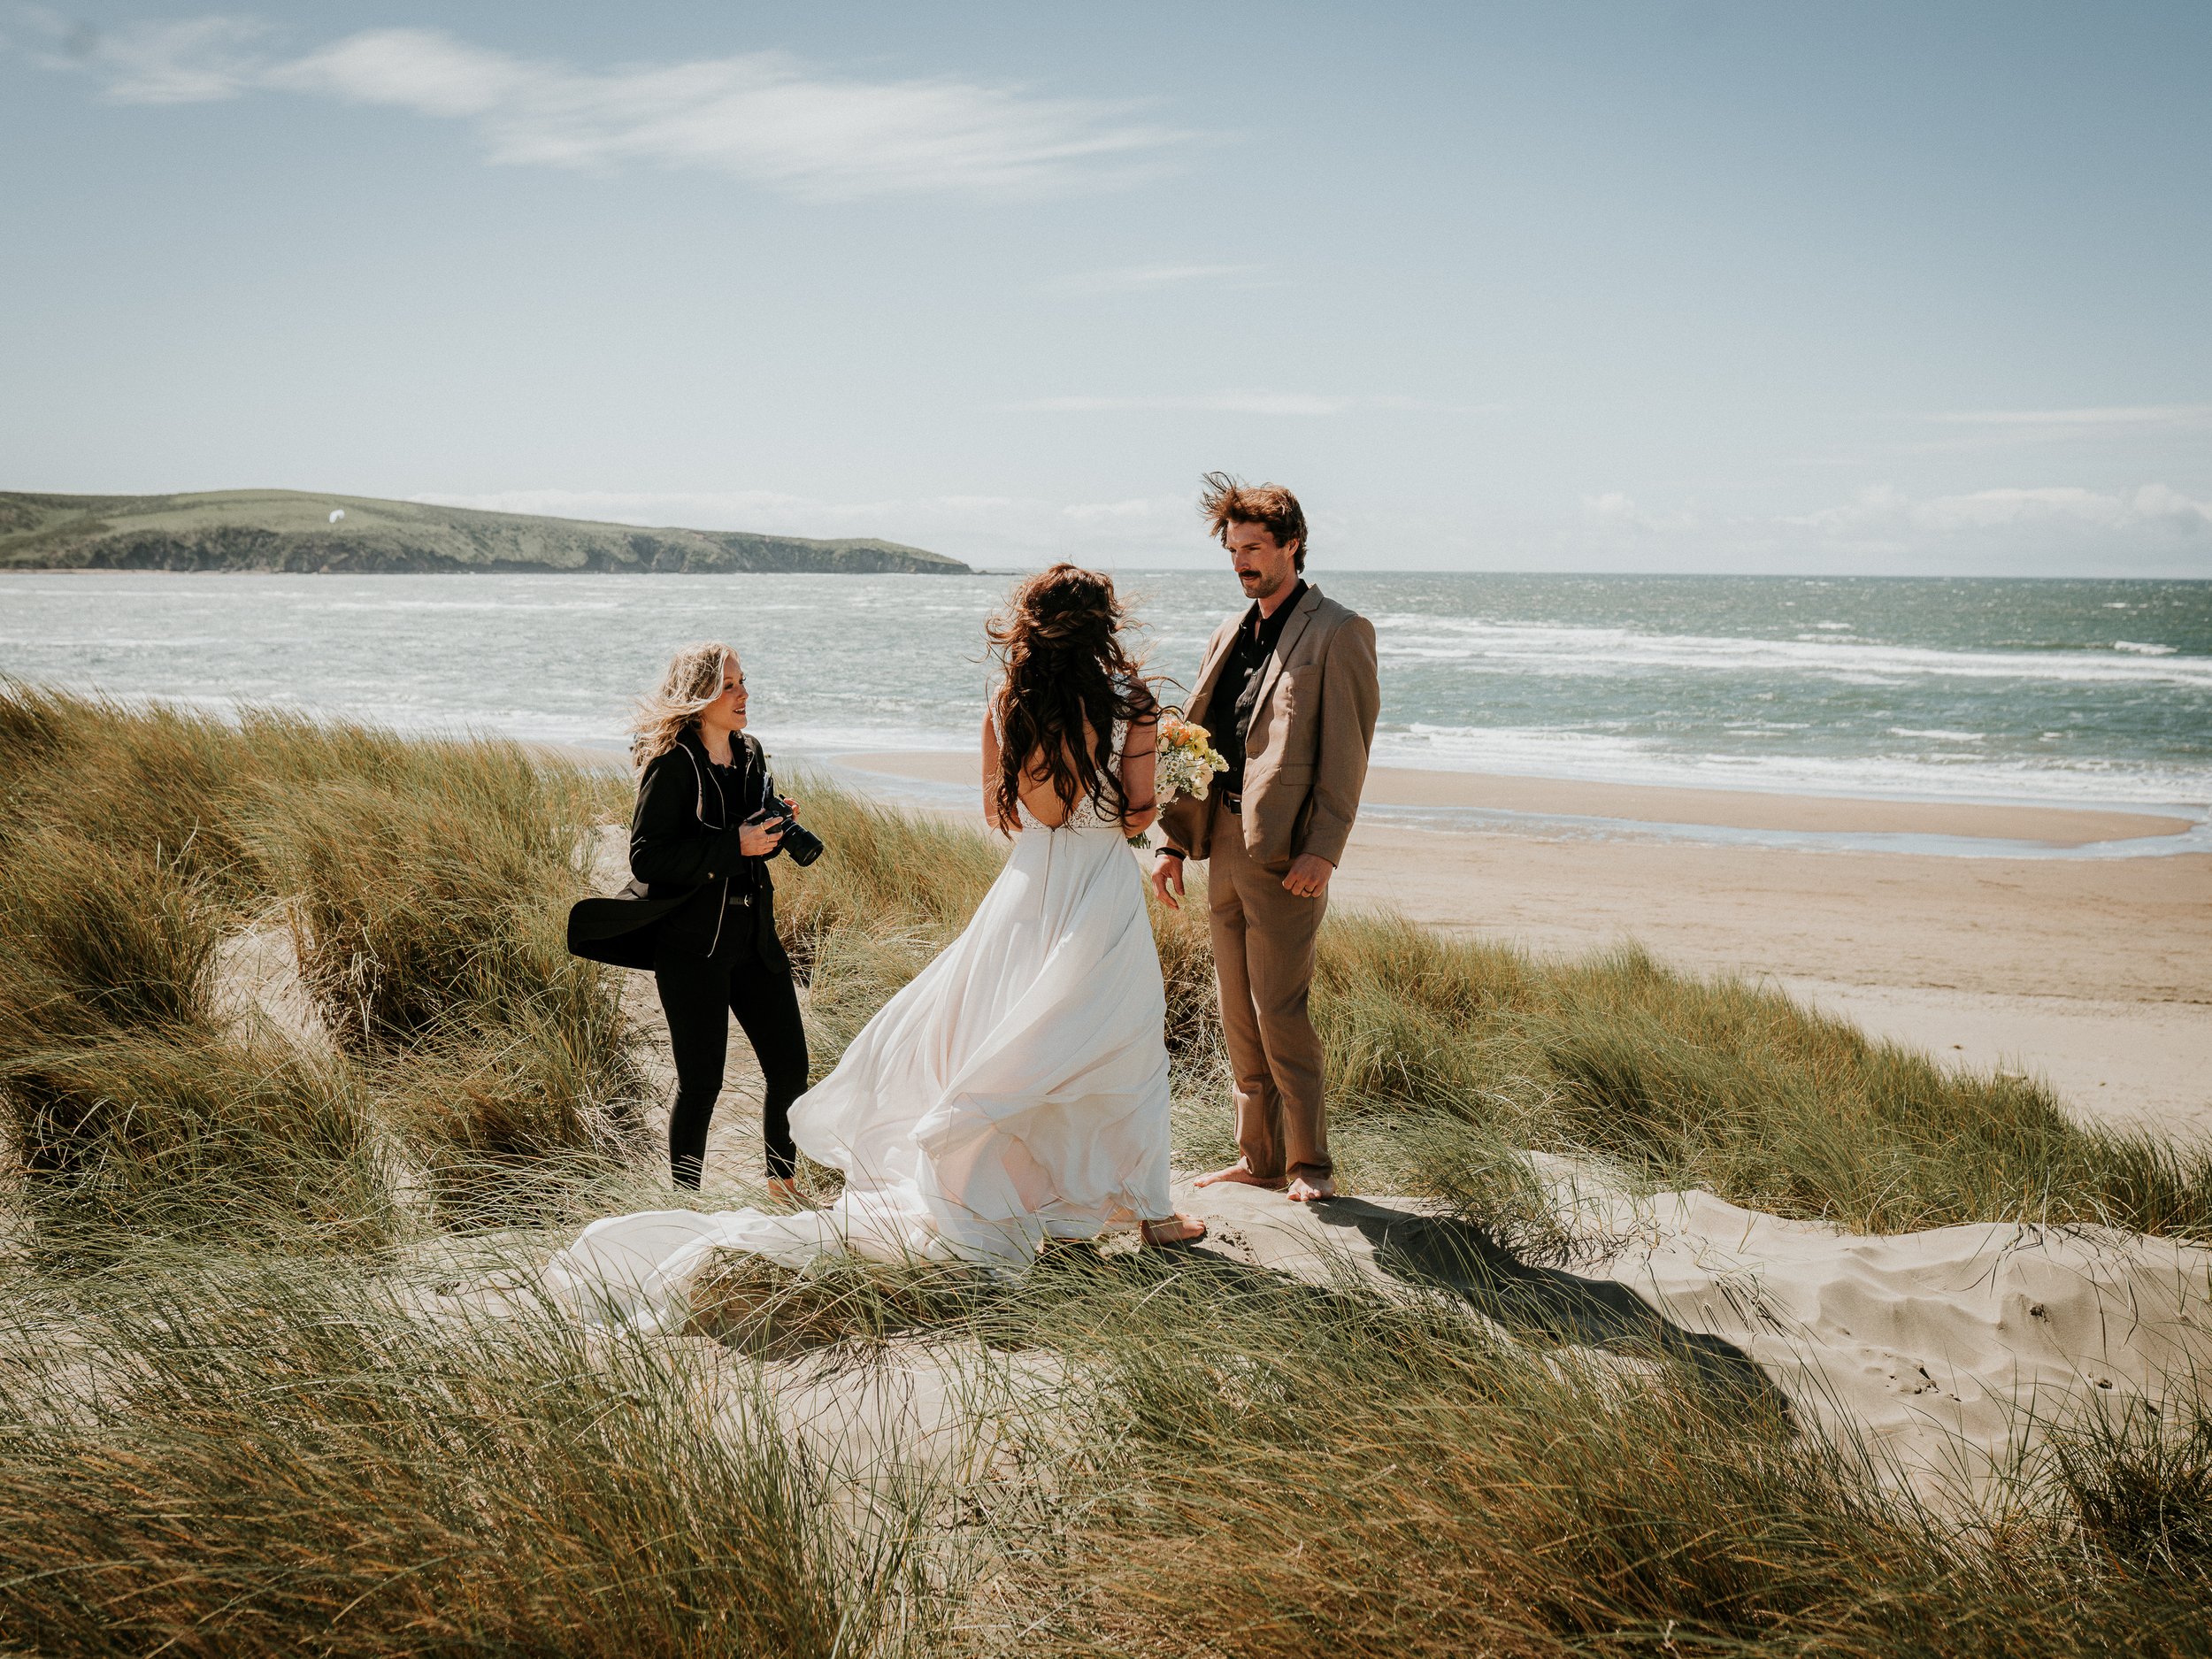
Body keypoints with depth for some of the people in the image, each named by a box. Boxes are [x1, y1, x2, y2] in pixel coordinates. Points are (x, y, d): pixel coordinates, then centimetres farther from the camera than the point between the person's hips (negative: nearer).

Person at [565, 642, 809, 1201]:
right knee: (701, 1082, -1)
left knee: (789, 1064, 9)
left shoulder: (749, 754, 9)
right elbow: (647, 859, -19)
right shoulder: (671, 766, -12)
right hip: (693, 946, -7)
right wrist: (736, 845, -22)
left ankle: (784, 1184, 29)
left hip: (753, 937, 7)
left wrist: (777, 829, -1)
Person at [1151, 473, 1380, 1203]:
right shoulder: (1229, 636, 17)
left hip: (1284, 853, -7)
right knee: (1237, 1011, 11)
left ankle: (1309, 1163, 6)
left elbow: (1347, 751, -10)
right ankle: (1258, 1155, 20)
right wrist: (1172, 838, 11)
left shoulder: (1338, 633, -5)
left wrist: (1323, 849, -18)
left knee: (1279, 1009, -7)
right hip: (1223, 843, 7)